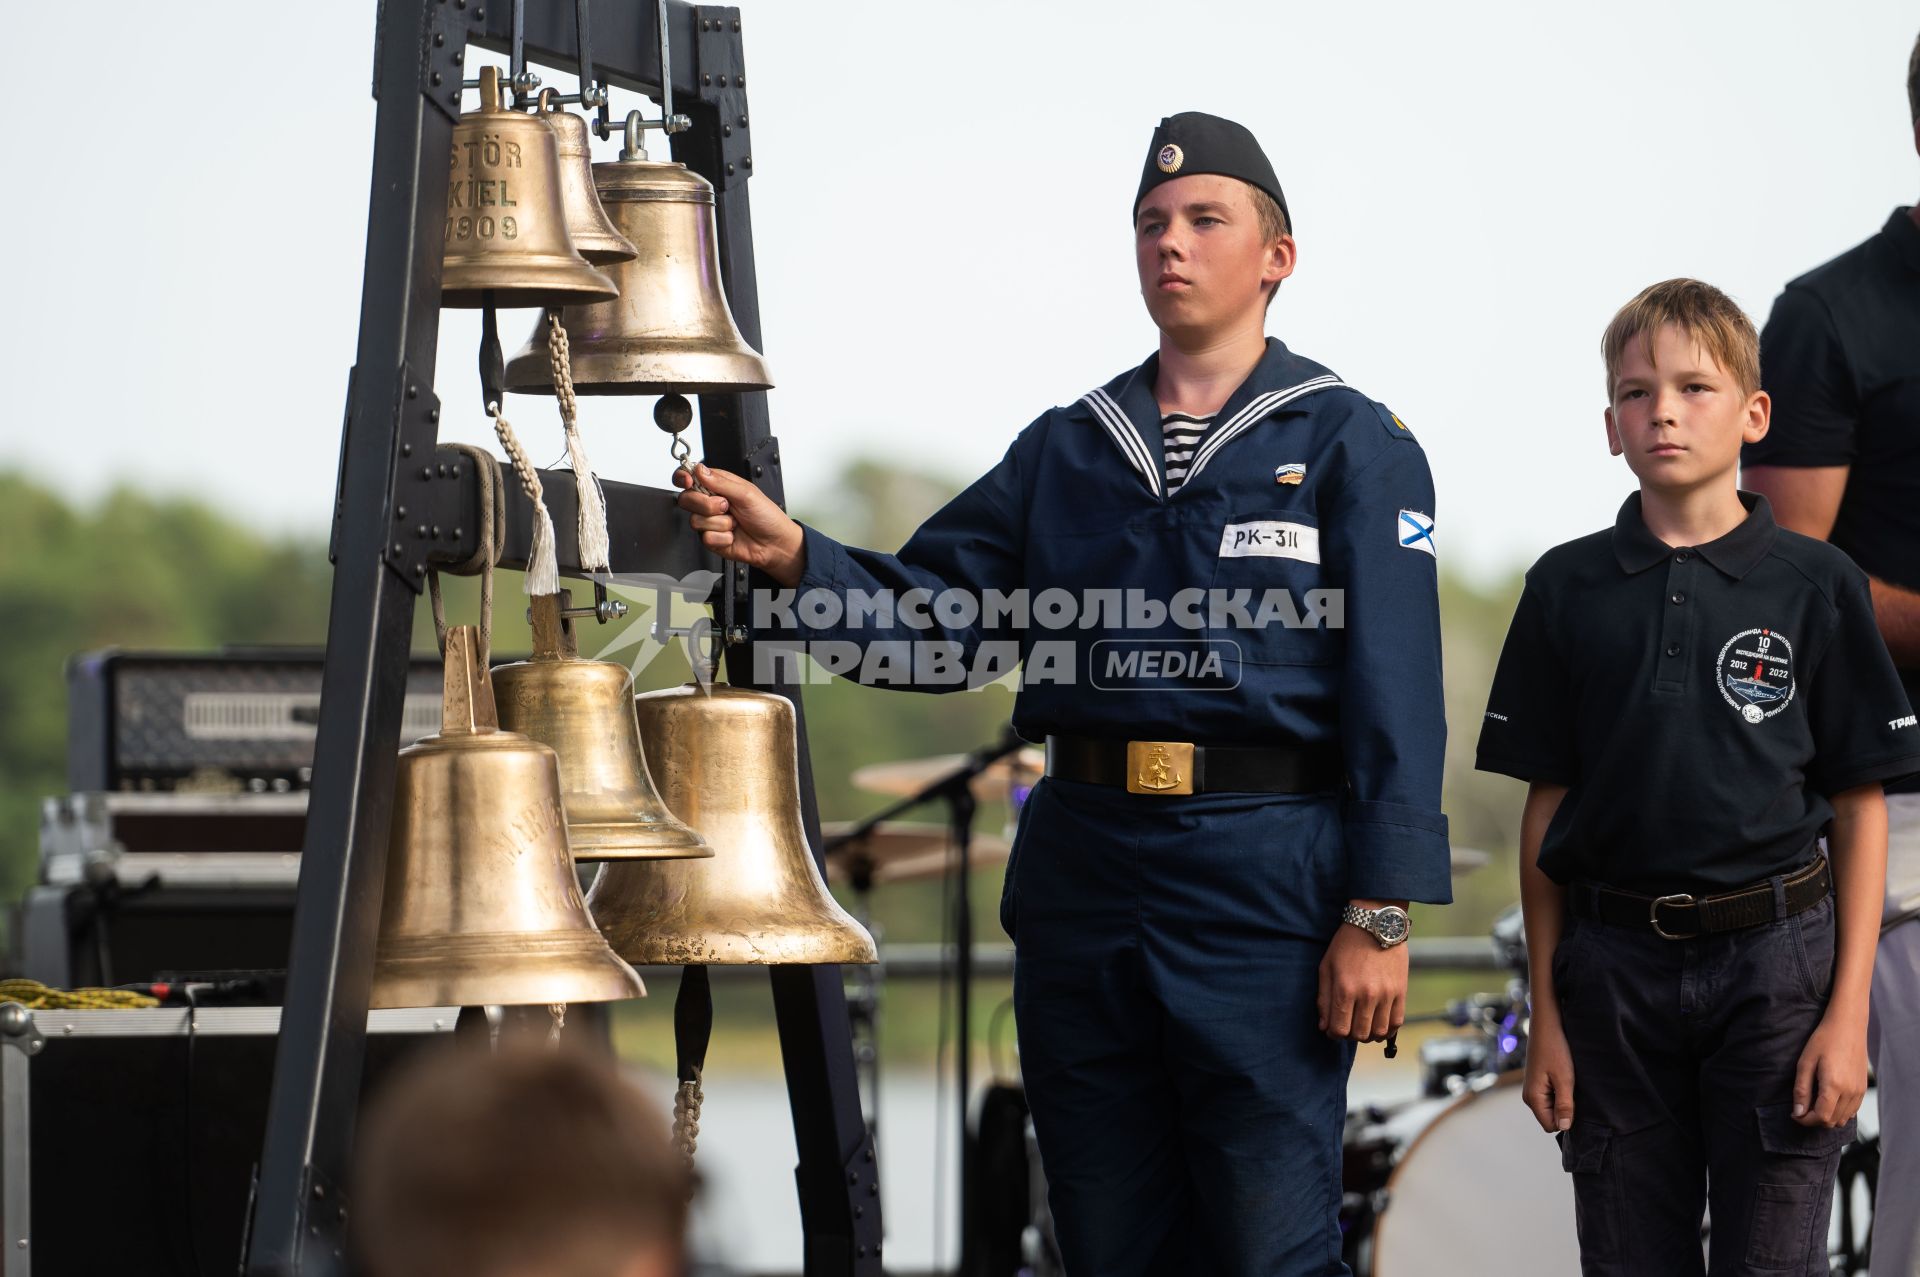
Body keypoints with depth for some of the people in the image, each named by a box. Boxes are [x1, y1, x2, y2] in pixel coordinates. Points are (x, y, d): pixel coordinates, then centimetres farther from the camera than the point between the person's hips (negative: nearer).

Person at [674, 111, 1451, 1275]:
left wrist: (1379, 914, -12)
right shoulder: (1066, 449, 16)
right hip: (1080, 875, 5)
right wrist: (795, 558, -9)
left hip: (1263, 883, -5)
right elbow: (935, 621, 9)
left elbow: (1394, 697, -5)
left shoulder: (1352, 445, 2)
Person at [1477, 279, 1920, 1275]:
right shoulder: (1566, 589, 4)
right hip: (1615, 962, 2)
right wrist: (1545, 1014, 5)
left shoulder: (1816, 587, -1)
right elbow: (1546, 807, 7)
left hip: (1776, 962, -2)